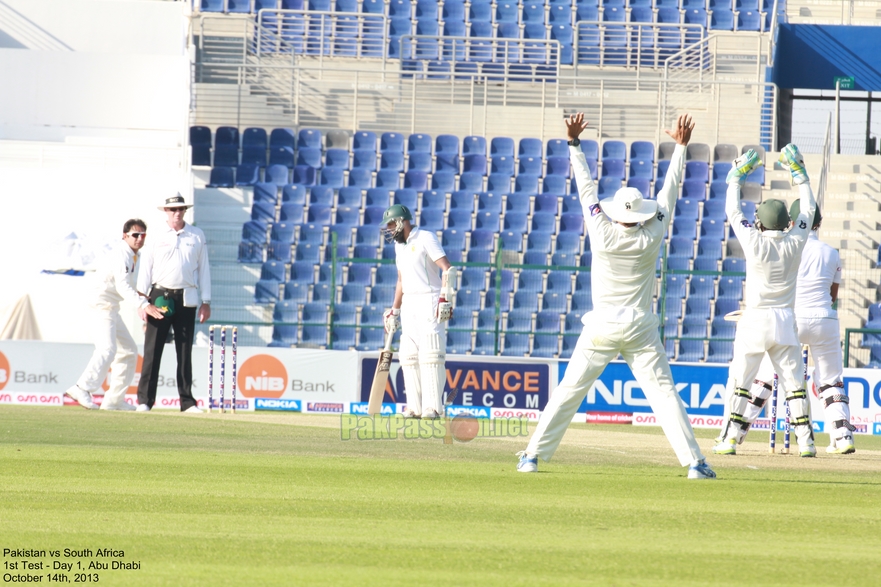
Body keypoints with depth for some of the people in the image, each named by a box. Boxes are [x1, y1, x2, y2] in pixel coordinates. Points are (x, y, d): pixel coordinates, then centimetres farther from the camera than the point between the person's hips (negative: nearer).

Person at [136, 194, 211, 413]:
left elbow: (203, 269, 12)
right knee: (152, 349, -4)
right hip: (160, 296, -2)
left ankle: (187, 401, 7)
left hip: (186, 298, 2)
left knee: (185, 351, 4)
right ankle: (144, 399, -3)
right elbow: (145, 269, 3)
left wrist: (206, 301, 7)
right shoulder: (156, 237, 4)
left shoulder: (197, 236, 9)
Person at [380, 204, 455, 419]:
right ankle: (415, 407, 7)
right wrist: (394, 311, 23)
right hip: (409, 304, 8)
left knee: (430, 354, -12)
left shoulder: (425, 238, -8)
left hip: (429, 302, -8)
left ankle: (433, 406, -14)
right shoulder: (399, 245, 17)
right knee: (409, 355, 4)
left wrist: (446, 298, -24)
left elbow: (447, 268, -15)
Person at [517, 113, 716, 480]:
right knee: (663, 392, -1)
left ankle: (533, 455, 3)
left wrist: (575, 144, 7)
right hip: (641, 328, 0)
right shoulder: (651, 239, -5)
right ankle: (694, 461, -7)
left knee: (569, 392, 4)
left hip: (602, 327, 0)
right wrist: (680, 147, 13)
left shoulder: (603, 235, -8)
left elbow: (587, 190, -1)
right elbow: (669, 193, 4)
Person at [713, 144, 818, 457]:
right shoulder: (795, 242, -2)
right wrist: (798, 170, 19)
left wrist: (737, 175, 13)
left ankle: (730, 439, -2)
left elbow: (733, 211, 3)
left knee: (740, 381, 2)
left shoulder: (755, 242, -10)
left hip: (755, 320, -3)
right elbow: (808, 208, 13)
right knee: (794, 382, 5)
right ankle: (806, 440, 2)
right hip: (785, 322, 3)